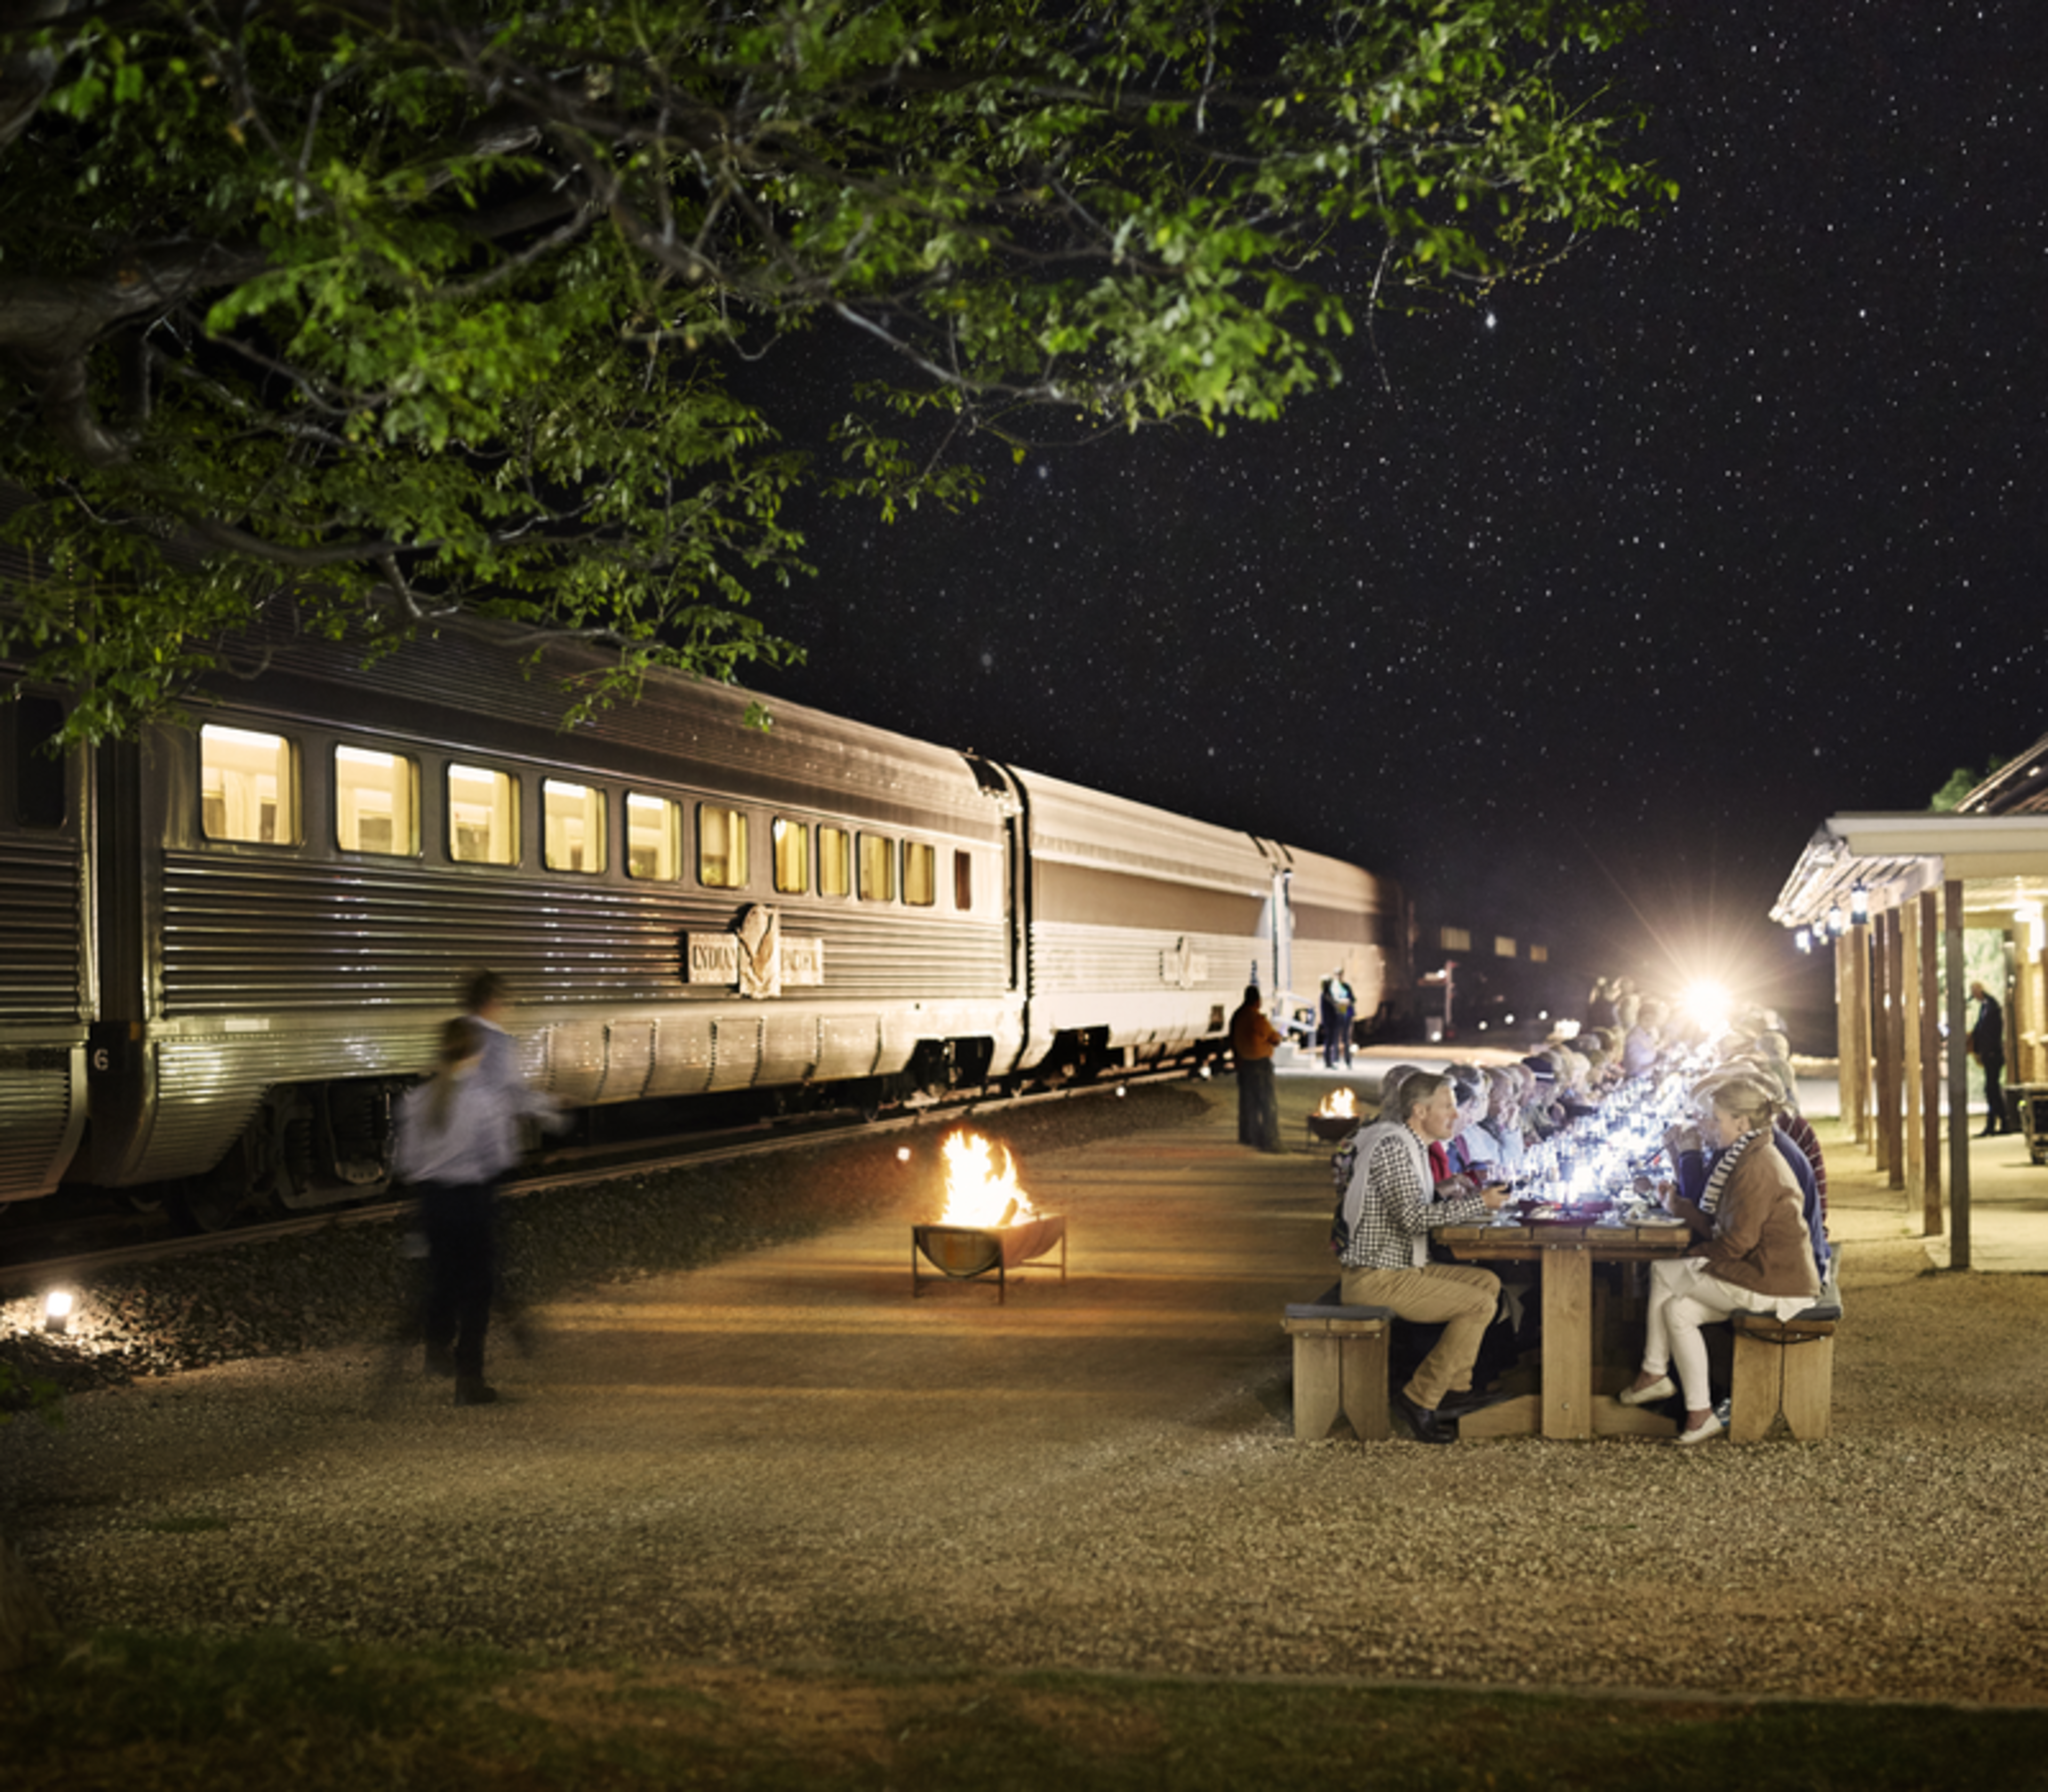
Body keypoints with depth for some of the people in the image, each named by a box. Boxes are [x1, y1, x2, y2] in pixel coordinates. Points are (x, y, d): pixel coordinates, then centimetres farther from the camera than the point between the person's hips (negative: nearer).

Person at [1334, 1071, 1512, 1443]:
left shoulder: (1412, 1146, 16)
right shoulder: (1392, 1147, -17)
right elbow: (1414, 1217, -25)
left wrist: (1477, 1199, 5)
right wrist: (1478, 1204, -18)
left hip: (1402, 1269, 10)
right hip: (1375, 1280, -10)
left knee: (1487, 1282, 10)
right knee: (1479, 1306, -15)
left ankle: (1456, 1388, 11)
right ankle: (1421, 1398, -10)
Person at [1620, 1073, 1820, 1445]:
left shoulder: (1756, 1167, -19)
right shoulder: (1744, 1159, 15)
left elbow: (1737, 1241, -20)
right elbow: (1717, 1224, 15)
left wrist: (1694, 1264, -8)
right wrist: (1677, 1204, 8)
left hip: (1776, 1286, -10)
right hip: (1764, 1274, 10)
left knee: (1663, 1273, -7)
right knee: (1677, 1309, 0)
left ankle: (1654, 1374, 4)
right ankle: (1699, 1413, 3)